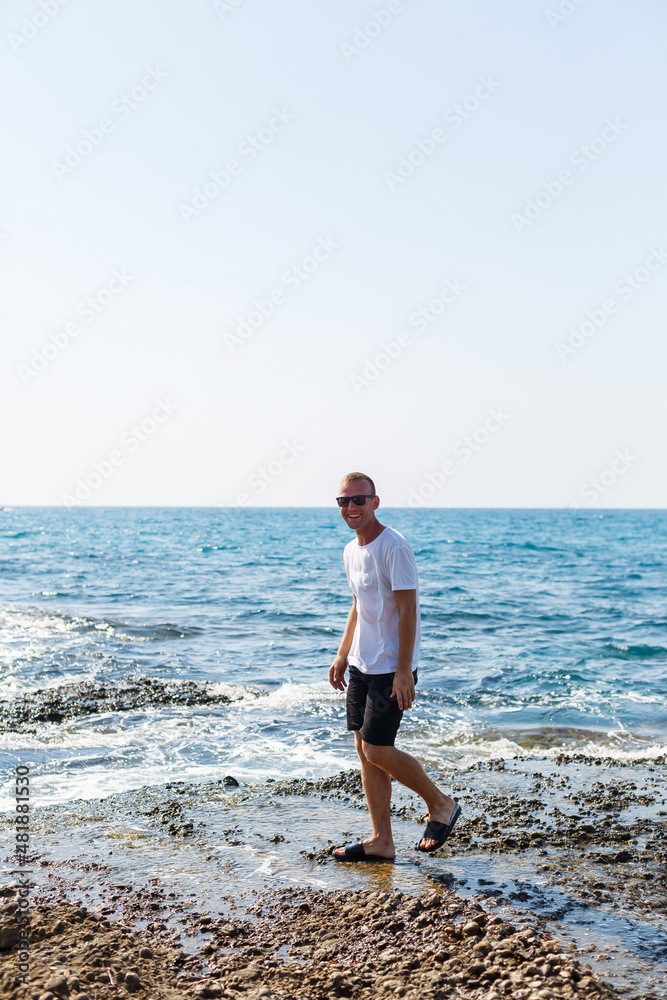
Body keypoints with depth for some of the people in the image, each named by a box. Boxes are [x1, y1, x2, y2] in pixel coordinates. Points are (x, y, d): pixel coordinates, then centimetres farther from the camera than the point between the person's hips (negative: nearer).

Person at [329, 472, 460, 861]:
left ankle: (441, 804, 13)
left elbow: (407, 610, -19)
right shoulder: (352, 550, 11)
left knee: (377, 750, -9)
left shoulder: (394, 547, -16)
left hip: (392, 668, -9)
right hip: (362, 665, 9)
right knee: (365, 749, 9)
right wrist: (343, 655, 20)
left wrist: (403, 671, -22)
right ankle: (382, 841, 17)